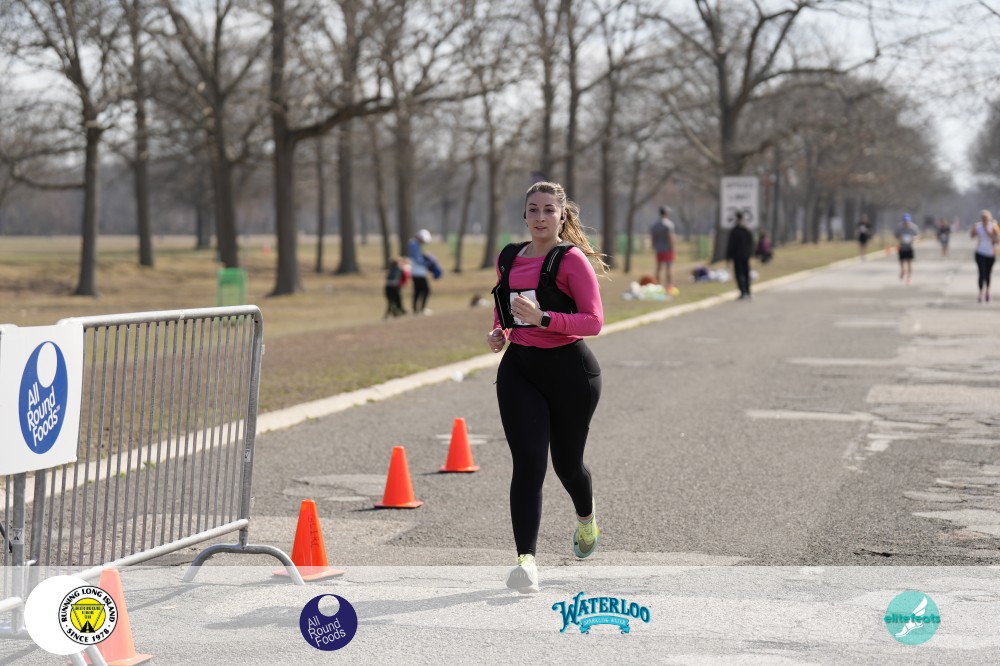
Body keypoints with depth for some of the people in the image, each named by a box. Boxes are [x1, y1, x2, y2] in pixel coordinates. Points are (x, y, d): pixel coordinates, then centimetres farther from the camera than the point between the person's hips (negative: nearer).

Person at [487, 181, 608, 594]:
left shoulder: (572, 260, -10)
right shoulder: (508, 259, 7)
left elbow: (593, 321, -16)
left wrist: (543, 318, -28)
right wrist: (499, 333, 4)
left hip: (569, 371, -3)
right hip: (519, 370, 3)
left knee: (566, 463, 13)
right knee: (528, 464, -11)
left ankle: (587, 519, 47)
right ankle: (526, 560, -15)